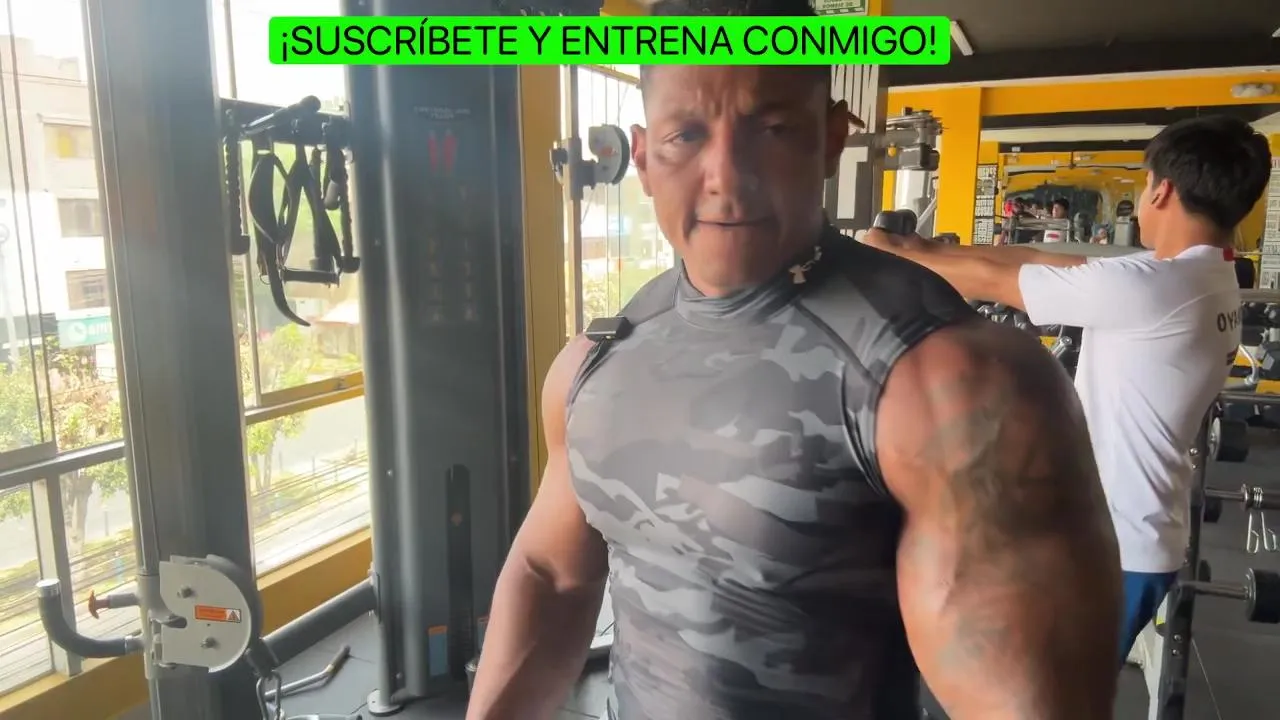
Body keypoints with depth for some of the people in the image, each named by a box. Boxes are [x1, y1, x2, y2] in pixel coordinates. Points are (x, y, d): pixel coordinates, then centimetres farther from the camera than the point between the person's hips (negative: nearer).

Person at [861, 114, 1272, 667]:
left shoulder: (1150, 286, -25)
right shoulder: (1206, 281, 6)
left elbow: (995, 280, -15)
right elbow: (1041, 264, 9)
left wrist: (893, 253, 0)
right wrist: (934, 250, 13)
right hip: (1131, 534, 9)